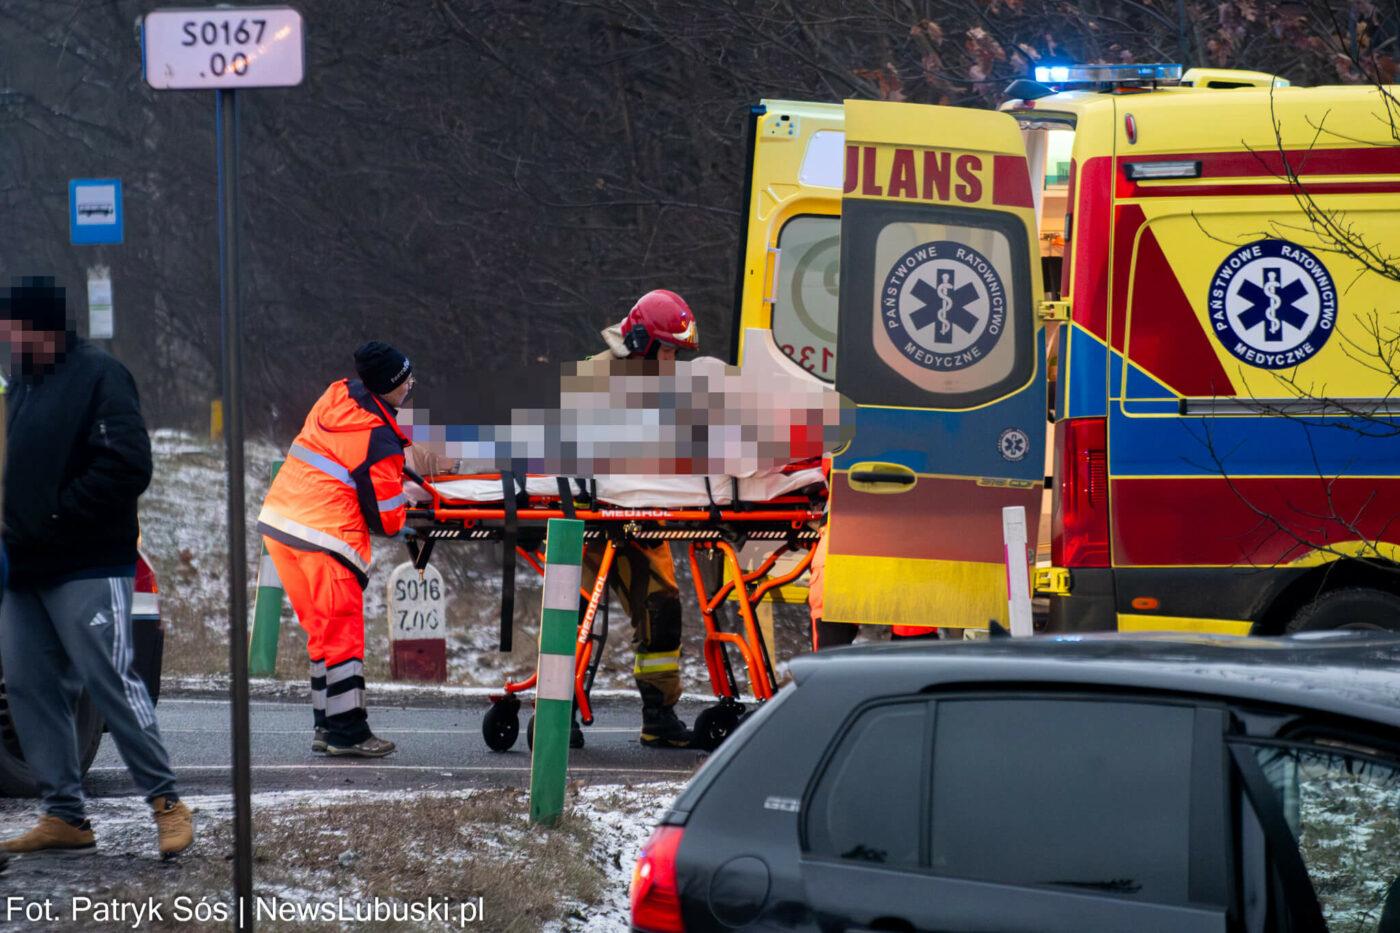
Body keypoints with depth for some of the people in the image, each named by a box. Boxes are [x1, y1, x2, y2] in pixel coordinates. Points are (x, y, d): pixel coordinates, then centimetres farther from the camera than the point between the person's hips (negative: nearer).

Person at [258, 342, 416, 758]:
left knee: (321, 628, 15)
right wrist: (397, 529, 13)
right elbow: (385, 513, -9)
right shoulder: (380, 441, -15)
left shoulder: (336, 396, 7)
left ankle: (326, 724, 18)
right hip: (325, 535, -8)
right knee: (342, 632, -2)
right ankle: (347, 732, -2)